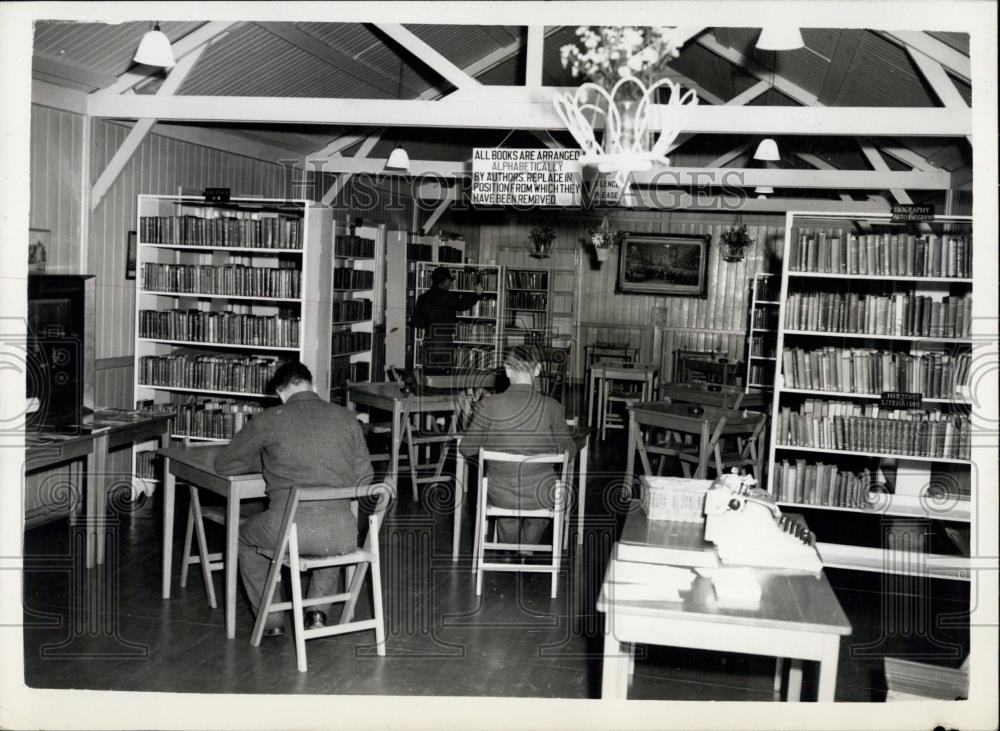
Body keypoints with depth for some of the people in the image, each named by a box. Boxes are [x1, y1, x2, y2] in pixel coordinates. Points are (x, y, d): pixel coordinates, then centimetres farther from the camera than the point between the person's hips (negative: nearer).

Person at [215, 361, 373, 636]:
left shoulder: (269, 420, 4)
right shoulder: (347, 418, 10)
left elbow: (224, 464, 15)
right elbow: (364, 478, 14)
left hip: (288, 531, -2)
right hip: (342, 534, 3)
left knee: (245, 536, 32)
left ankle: (270, 620, 30)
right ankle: (319, 610, 29)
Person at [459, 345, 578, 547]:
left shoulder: (489, 406, -15)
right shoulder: (552, 408, -13)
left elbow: (467, 449, -5)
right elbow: (568, 452, -3)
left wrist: (472, 417, 13)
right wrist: (568, 431, 18)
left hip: (501, 496, 0)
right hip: (540, 496, 0)